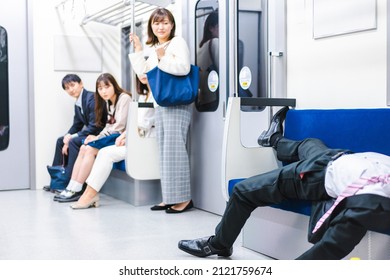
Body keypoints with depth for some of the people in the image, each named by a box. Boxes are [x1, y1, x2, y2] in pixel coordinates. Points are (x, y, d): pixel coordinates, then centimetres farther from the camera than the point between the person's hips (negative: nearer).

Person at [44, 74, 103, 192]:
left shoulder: (92, 98, -19)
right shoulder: (78, 103, 9)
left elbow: (94, 126, -24)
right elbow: (77, 125, 15)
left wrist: (72, 137, -19)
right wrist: (68, 136, -7)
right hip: (89, 133, 10)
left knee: (74, 141, -27)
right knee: (60, 141, 14)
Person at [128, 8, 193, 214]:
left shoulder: (178, 42, -3)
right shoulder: (155, 49, 20)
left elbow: (183, 67, -18)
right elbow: (142, 72, 17)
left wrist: (163, 59, -15)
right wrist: (138, 50, 14)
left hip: (177, 105, -9)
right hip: (160, 105, 9)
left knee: (174, 150, -11)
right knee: (164, 151, 8)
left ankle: (183, 198, -6)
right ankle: (169, 197, 13)